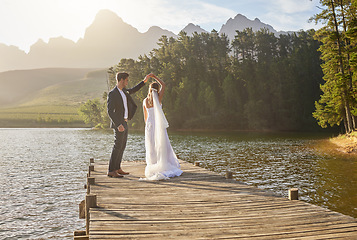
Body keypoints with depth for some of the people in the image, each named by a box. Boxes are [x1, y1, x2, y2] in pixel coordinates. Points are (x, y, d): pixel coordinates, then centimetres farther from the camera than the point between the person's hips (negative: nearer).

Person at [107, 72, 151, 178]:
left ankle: (117, 168, 20)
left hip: (124, 123, 9)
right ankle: (111, 171, -6)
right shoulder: (112, 94, -15)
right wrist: (118, 124, -27)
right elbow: (110, 111, -19)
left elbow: (133, 90, 32)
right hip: (118, 123, -9)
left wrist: (144, 81, 28)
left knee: (122, 146, 12)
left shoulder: (123, 91, 11)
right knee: (117, 146, -9)